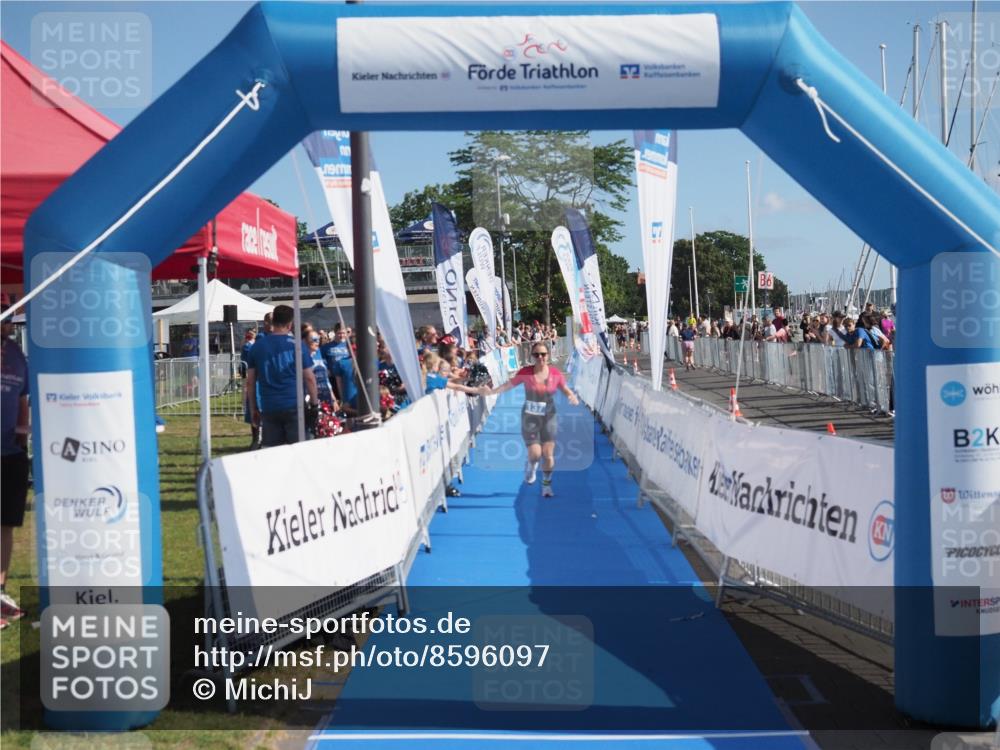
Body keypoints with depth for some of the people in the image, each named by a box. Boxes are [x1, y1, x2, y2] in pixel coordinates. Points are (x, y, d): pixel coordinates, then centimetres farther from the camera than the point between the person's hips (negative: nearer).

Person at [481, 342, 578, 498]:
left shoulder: (555, 374, -8)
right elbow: (509, 385, -10)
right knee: (535, 453, -10)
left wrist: (573, 398, -22)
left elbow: (567, 391, 0)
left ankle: (546, 486, 23)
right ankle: (531, 466, 28)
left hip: (549, 418, 2)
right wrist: (492, 391, -25)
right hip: (530, 418, -2)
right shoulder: (525, 372, -12)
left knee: (548, 455, 2)